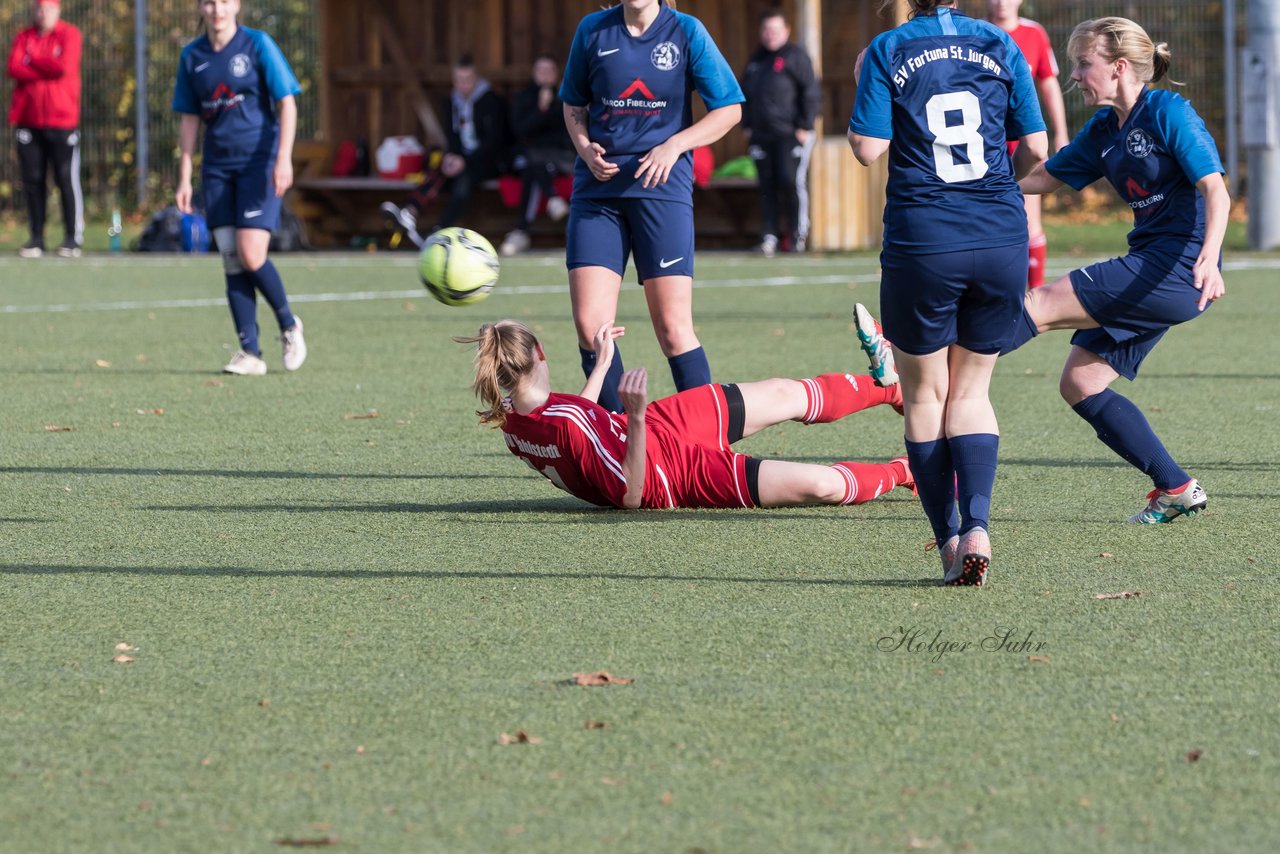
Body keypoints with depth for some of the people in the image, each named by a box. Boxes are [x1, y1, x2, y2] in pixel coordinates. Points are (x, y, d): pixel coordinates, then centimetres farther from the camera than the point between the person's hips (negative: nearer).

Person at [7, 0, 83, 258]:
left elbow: (64, 67, -13)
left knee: (67, 179, -6)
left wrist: (31, 61, -2)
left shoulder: (69, 35, 1)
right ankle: (36, 239, 8)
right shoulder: (24, 38, 12)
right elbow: (14, 69, -3)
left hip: (62, 120, -4)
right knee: (32, 180, 3)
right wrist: (47, 69, -11)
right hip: (28, 120, 4)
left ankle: (73, 239, -2)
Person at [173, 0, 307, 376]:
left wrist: (283, 159, -17)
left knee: (251, 256, -14)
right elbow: (189, 120, 13)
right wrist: (184, 178, 10)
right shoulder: (192, 56, 7)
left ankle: (288, 325, 10)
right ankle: (250, 352, 3)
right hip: (217, 168, 4)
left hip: (259, 162, -4)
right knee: (231, 261, -1)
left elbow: (287, 103, -7)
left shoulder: (257, 45, -5)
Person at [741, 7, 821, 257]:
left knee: (792, 180, -12)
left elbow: (811, 93, -7)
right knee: (767, 187, 3)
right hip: (761, 135, 6)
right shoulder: (756, 60, 17)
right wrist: (746, 126, 15)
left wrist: (804, 127, -11)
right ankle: (769, 235, 4)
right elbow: (745, 93, 24)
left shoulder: (795, 56, -3)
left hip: (791, 134, -6)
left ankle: (798, 233, 0)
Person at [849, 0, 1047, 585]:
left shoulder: (887, 52, -2)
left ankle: (949, 541, 7)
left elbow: (867, 149, -6)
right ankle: (976, 525, -8)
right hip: (1000, 239, 2)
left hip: (921, 241, -2)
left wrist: (862, 89, 10)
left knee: (925, 394, 14)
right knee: (971, 391, 14)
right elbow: (1035, 148, 5)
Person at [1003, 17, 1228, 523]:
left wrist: (1209, 258, -33)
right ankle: (1175, 491, 7)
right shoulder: (1104, 129, 15)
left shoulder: (1168, 112, -9)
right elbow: (1047, 177, 26)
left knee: (1043, 305, -15)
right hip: (1150, 273, 9)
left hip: (1179, 269, -9)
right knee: (1079, 384, 4)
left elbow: (1215, 189, -18)